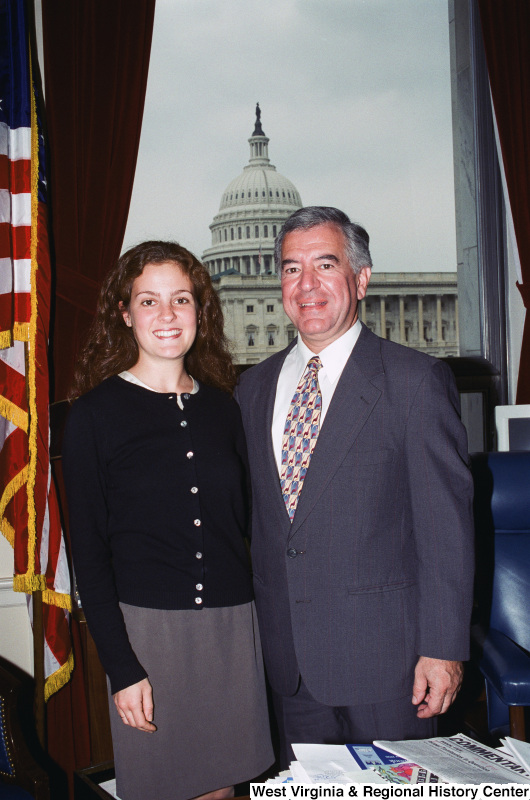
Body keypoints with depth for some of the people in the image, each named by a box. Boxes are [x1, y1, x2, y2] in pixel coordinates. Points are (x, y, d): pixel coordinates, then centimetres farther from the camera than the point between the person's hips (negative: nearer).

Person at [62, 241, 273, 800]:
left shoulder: (222, 409, 8)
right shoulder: (95, 414, -4)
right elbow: (88, 553, -5)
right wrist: (122, 668, -10)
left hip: (231, 626, 4)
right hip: (146, 627, -3)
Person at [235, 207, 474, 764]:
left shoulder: (415, 380, -8)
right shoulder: (254, 387, 9)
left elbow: (446, 524, -10)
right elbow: (253, 512, 12)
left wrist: (443, 648, -13)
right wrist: (260, 626, 9)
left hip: (383, 655, -4)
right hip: (287, 655, 5)